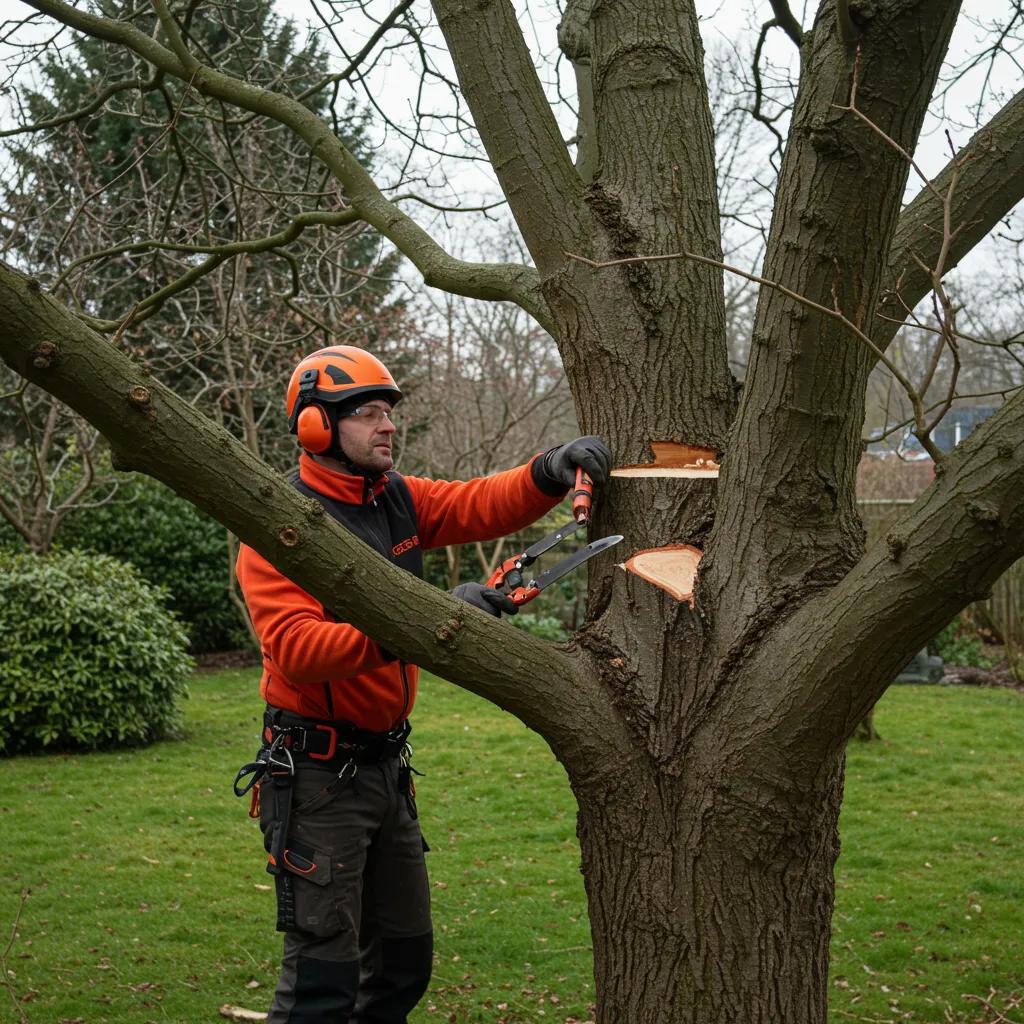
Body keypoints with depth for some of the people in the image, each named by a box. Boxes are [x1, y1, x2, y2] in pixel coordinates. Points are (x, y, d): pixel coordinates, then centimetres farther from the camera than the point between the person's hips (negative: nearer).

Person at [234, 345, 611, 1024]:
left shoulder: (396, 498, 6)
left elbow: (483, 506, -3)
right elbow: (298, 648, -28)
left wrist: (549, 473, -24)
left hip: (387, 761, 8)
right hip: (318, 772, -8)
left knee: (403, 961, 17)